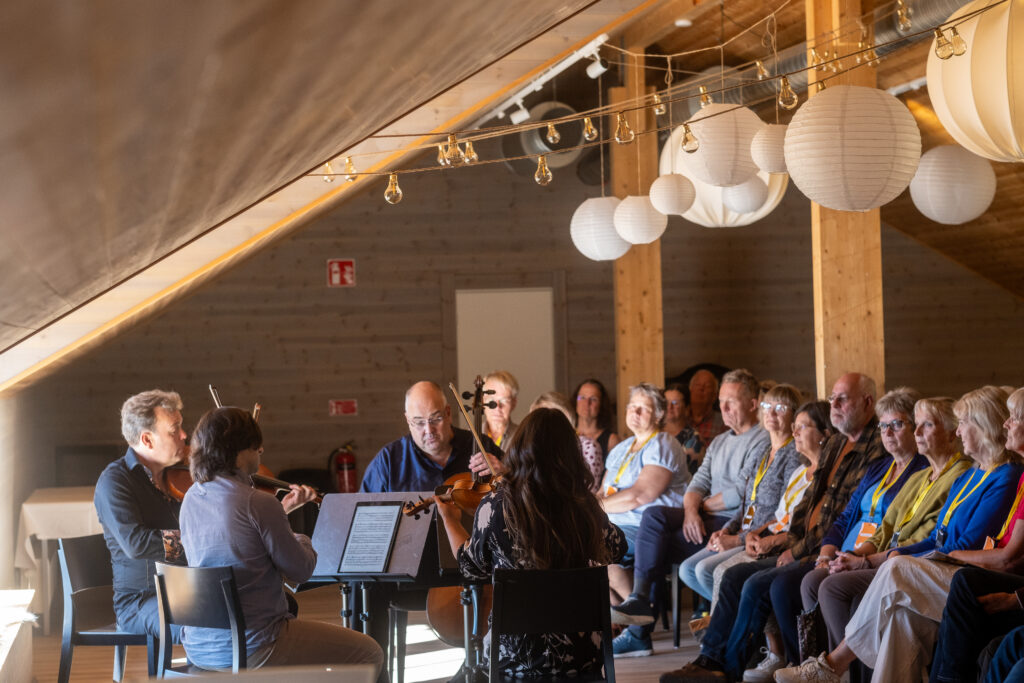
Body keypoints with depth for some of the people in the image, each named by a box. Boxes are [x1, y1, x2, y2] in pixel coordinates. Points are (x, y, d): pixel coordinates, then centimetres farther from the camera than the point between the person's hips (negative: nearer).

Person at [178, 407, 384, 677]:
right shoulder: (260, 503, -20)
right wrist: (302, 540, 11)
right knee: (370, 654, 6)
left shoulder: (191, 499, 3)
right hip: (250, 651, -9)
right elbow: (301, 570, -11)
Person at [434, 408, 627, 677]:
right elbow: (615, 548, 11)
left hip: (515, 659, -2)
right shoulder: (585, 505, -9)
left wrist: (450, 520, 18)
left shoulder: (494, 506, -15)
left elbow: (473, 566, 2)